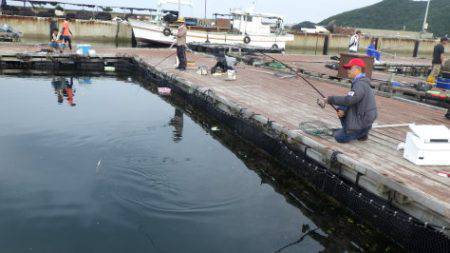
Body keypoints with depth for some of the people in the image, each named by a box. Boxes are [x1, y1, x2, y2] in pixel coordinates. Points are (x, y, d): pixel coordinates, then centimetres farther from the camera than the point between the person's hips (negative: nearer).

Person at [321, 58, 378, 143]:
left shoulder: (360, 84, -21)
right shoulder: (359, 82, 11)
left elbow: (349, 100, -32)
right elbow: (351, 100, 11)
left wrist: (330, 99, -23)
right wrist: (343, 110, -7)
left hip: (363, 121, -9)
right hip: (361, 116, 10)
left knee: (339, 137, -5)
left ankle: (362, 133, 7)